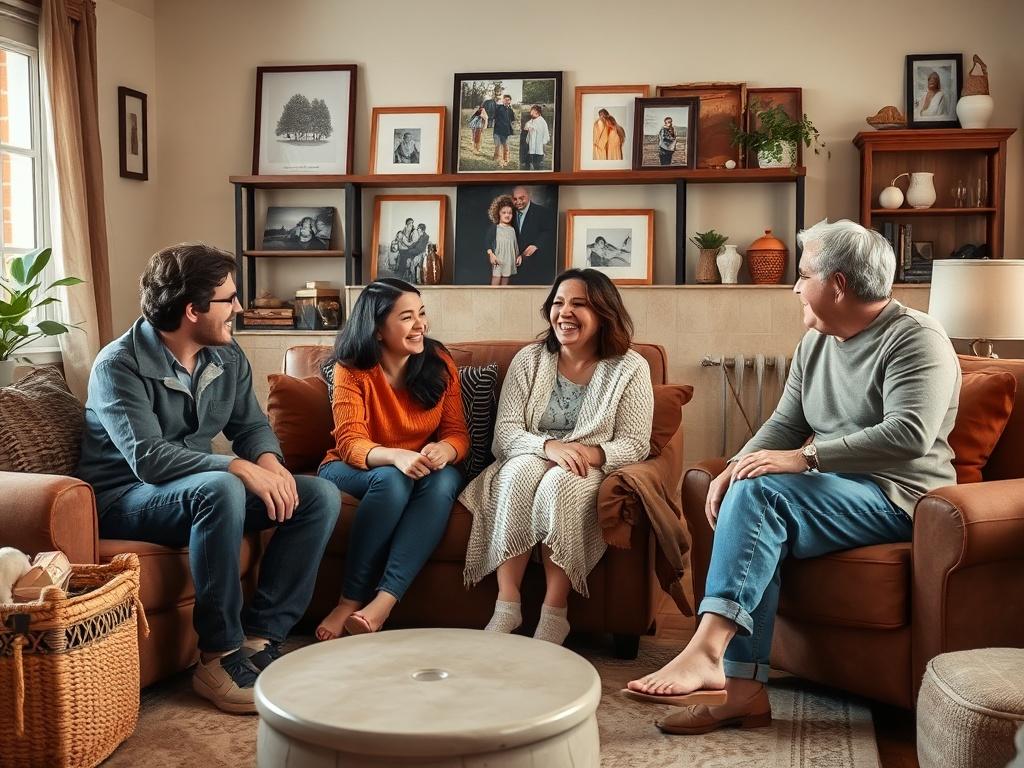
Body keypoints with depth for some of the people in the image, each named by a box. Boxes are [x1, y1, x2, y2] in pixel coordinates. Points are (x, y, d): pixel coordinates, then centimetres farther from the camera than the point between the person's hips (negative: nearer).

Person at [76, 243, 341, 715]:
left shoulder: (227, 356, 2)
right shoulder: (119, 365, -19)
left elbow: (251, 425, 8)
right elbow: (149, 458, -30)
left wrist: (269, 461, -16)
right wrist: (242, 469, -36)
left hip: (203, 492, 7)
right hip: (126, 500, -7)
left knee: (320, 496, -9)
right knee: (220, 489, -38)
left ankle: (260, 636, -13)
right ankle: (220, 657, -27)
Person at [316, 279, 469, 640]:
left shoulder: (440, 363, -3)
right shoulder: (352, 369, -11)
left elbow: (458, 434, -4)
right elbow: (350, 443, -19)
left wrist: (443, 450, -31)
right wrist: (396, 456, -42)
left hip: (421, 471, 3)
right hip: (354, 471, -2)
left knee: (444, 480, -32)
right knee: (391, 480, -36)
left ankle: (381, 603, -38)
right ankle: (350, 600, -28)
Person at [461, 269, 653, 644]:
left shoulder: (630, 367, -1)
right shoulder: (528, 360, 5)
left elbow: (635, 444, -5)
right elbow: (505, 433, -3)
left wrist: (592, 454, -26)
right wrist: (548, 446, -24)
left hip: (591, 474, -1)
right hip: (529, 461, 2)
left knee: (559, 483, -35)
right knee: (522, 470, -34)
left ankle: (554, 614, -29)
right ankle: (506, 605, -32)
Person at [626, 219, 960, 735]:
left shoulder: (915, 339, -11)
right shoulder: (815, 343, 14)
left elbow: (911, 435, -26)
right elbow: (785, 423, 13)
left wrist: (804, 457, -28)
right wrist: (737, 466, -7)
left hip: (897, 497, -7)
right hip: (834, 489, 7)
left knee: (760, 492, -29)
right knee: (745, 500, -23)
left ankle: (708, 649, -37)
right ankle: (743, 688, -26)